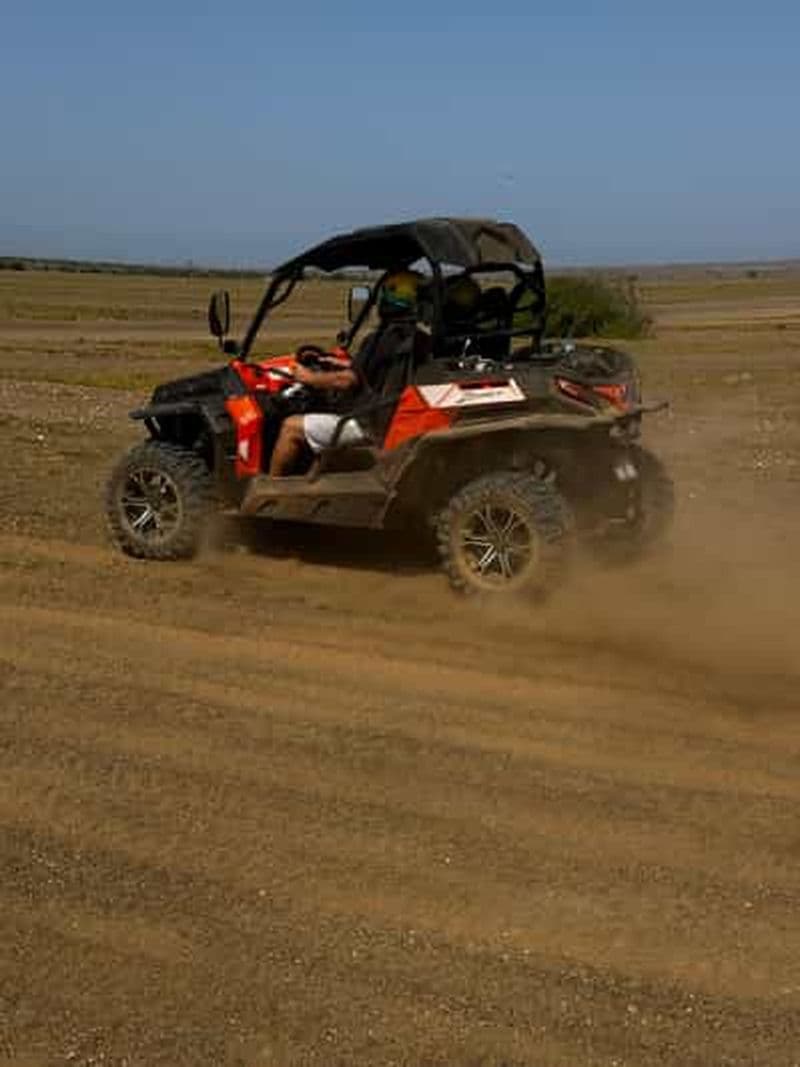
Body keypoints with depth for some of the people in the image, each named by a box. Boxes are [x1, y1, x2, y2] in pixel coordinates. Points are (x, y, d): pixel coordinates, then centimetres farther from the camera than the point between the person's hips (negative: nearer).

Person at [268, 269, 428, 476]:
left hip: (367, 425, -10)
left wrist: (310, 378, -4)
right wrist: (347, 365, 29)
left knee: (292, 427, 0)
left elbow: (348, 381, -19)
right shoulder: (419, 340, 6)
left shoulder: (385, 338, -20)